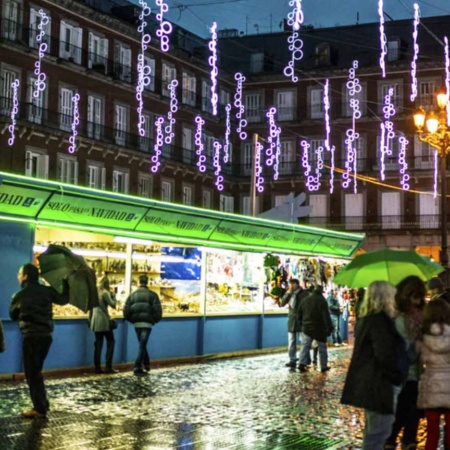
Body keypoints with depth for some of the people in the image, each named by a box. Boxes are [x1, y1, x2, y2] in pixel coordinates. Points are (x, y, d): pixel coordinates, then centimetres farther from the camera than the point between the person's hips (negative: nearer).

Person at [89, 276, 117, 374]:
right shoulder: (105, 293, -10)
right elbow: (112, 304, -12)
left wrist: (91, 319, 19)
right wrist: (113, 295, 3)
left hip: (96, 321, 7)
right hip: (104, 320, -6)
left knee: (98, 343, 8)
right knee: (111, 342, 3)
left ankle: (97, 367, 5)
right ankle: (108, 366, -2)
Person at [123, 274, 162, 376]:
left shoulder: (132, 295, 8)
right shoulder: (152, 295, -1)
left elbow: (126, 311, 2)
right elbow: (157, 310, -8)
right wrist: (155, 320, 9)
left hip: (136, 323, 4)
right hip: (147, 323, -4)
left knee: (142, 344, 21)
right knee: (142, 345, -2)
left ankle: (146, 364, 28)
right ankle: (138, 367, -9)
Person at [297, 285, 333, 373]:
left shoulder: (305, 300, 7)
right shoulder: (322, 301, -11)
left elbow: (299, 314, 14)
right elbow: (326, 316, -15)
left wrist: (301, 324, 25)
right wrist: (329, 327, -13)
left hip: (306, 327, 4)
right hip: (319, 328, -3)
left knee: (305, 346, 2)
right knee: (322, 348, 7)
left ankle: (302, 363, -16)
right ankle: (324, 366, 10)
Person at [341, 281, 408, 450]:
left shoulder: (366, 319, 12)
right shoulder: (380, 320, -19)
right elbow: (385, 356, -25)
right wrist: (397, 377, -12)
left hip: (369, 383, 10)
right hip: (381, 384, -10)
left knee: (373, 431, 20)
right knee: (378, 432, -5)